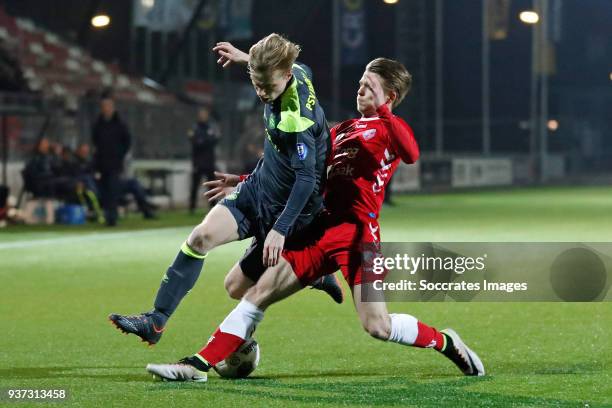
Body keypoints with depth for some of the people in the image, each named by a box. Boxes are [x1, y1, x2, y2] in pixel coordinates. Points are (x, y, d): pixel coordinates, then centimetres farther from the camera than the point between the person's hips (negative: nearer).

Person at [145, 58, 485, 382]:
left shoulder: (391, 128, 5)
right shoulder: (343, 130, 24)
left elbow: (411, 154, -20)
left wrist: (383, 114, -28)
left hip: (358, 231, -7)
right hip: (320, 227, 7)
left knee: (377, 326, -15)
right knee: (258, 294, -1)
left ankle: (445, 342, 9)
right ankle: (199, 365, -1)